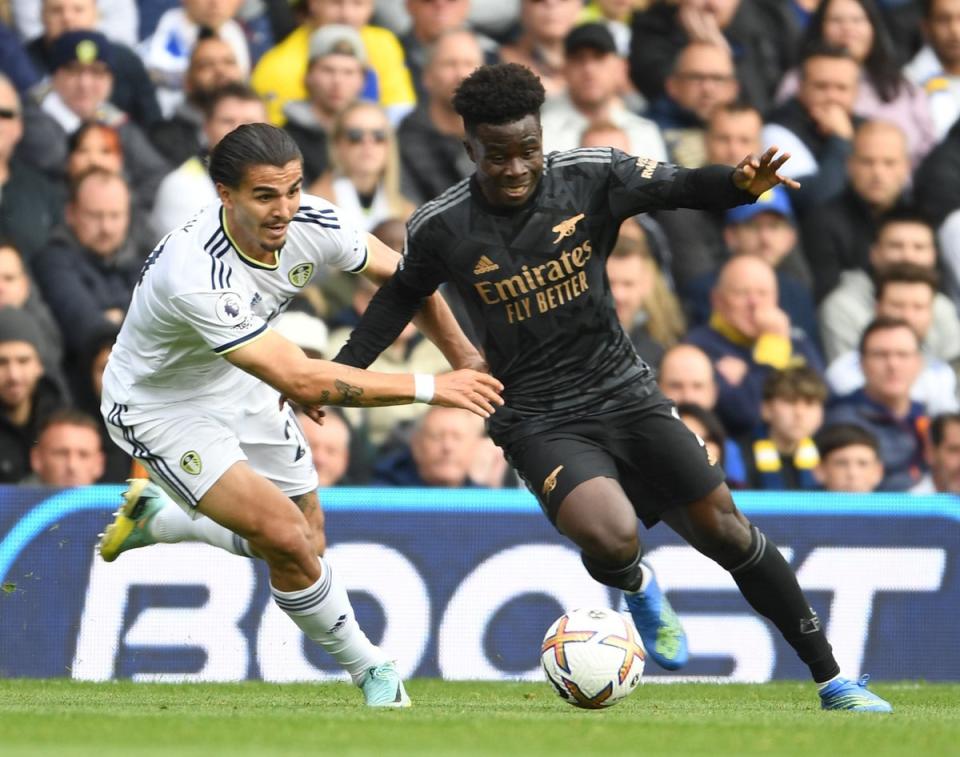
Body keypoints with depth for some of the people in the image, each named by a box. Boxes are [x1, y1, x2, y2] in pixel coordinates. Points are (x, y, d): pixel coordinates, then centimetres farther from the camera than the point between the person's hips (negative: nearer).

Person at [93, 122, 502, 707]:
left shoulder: (311, 224, -20)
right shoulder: (196, 277, -40)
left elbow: (402, 275, 1)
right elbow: (303, 383, -40)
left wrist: (466, 358, -3)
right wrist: (430, 388, -37)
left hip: (239, 387, 7)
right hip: (162, 409, -7)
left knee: (305, 544, 12)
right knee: (286, 537, -18)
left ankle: (154, 516, 35)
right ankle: (370, 669, 6)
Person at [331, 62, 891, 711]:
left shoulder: (590, 177, -6)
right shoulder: (441, 229, -6)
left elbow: (679, 187, -13)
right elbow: (404, 293, 13)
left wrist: (738, 183, -34)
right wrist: (343, 368, 10)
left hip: (625, 392, 2)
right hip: (539, 420, -2)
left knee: (722, 527, -4)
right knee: (610, 536, -29)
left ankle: (832, 680, 10)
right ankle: (636, 588, 12)